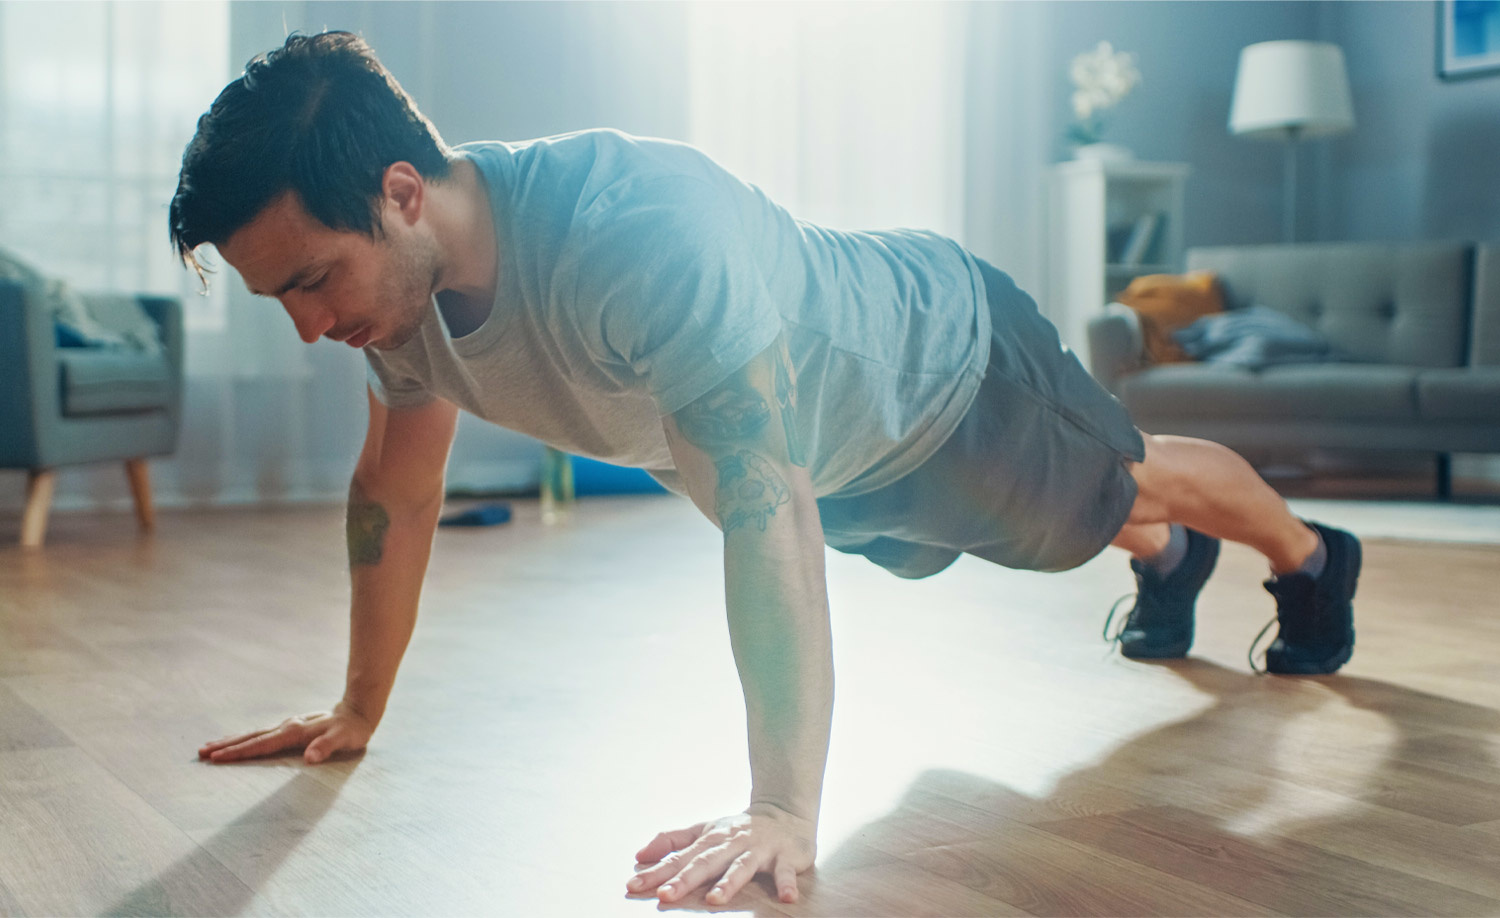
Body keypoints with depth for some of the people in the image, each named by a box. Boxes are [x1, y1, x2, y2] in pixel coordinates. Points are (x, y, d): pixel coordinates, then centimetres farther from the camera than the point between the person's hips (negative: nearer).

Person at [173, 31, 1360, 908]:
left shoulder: (642, 228, -48)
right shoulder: (399, 270, -22)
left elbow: (766, 508, -51)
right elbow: (396, 490, -8)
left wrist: (784, 812, -53)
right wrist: (358, 712, -4)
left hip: (944, 356, -6)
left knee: (1120, 485, 22)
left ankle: (1311, 554, 53)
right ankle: (1168, 562, 65)